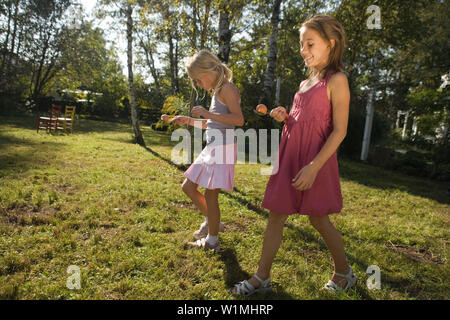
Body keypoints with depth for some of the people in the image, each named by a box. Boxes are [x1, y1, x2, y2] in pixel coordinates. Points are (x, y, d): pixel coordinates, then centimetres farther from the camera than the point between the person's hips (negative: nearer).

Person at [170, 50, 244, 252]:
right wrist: (188, 121, 18)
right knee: (188, 187, 13)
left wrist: (208, 114, -23)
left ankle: (212, 241, 13)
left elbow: (239, 120, -22)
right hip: (212, 147, 10)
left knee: (210, 195, -4)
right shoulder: (217, 91, 19)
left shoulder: (227, 89, -10)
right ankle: (212, 222, 29)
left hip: (223, 147, -10)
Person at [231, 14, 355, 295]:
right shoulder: (307, 82, 15)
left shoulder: (336, 80, -8)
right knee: (276, 216, 7)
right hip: (290, 157, 7)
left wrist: (313, 166, -22)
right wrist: (284, 117, 0)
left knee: (318, 219, 7)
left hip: (315, 160, -7)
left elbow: (339, 130, -15)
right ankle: (262, 278, 19)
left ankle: (344, 273, 33)